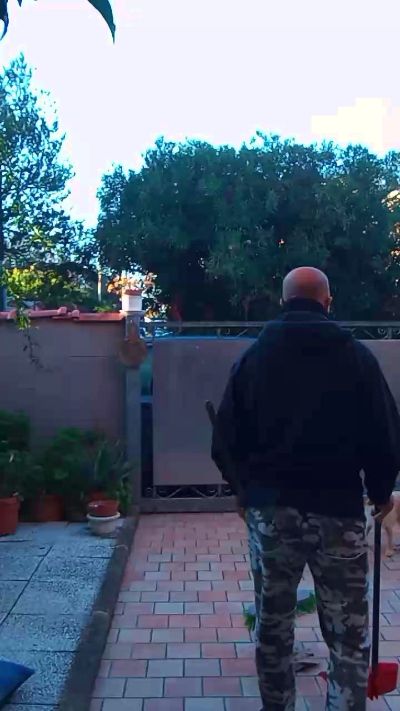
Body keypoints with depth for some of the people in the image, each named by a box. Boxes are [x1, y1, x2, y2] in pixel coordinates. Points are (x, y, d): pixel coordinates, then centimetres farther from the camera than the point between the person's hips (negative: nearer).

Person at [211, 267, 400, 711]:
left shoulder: (253, 358, 1)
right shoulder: (356, 356, -5)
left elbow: (226, 439, 3)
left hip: (269, 508, 2)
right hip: (338, 510, -2)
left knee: (272, 624, 16)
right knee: (349, 634, 9)